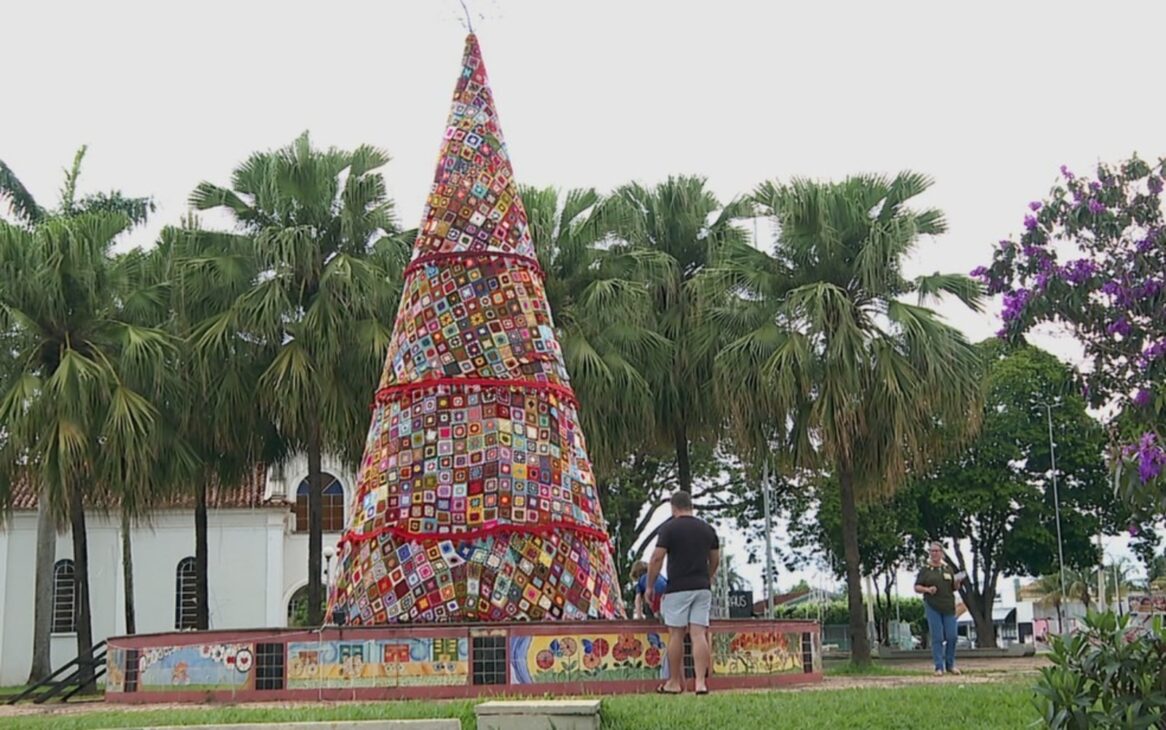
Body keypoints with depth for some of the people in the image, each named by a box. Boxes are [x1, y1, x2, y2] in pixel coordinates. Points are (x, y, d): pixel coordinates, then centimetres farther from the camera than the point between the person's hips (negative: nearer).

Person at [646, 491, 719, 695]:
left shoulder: (669, 528, -5)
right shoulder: (707, 529, 10)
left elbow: (657, 558, -9)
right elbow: (715, 560, 17)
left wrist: (650, 586, 0)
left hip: (678, 588, -4)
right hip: (702, 588, 4)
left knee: (676, 634, 4)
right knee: (699, 634, 0)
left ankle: (675, 682, 11)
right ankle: (701, 681, -8)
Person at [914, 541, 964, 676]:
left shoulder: (948, 569, 15)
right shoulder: (925, 570, 6)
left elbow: (954, 588, 18)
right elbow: (917, 587, 3)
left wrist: (957, 583, -4)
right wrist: (927, 589, -16)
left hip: (948, 607, 3)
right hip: (932, 607, -3)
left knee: (951, 637, 0)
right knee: (937, 638, -4)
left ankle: (950, 665, 14)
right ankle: (939, 667, 0)